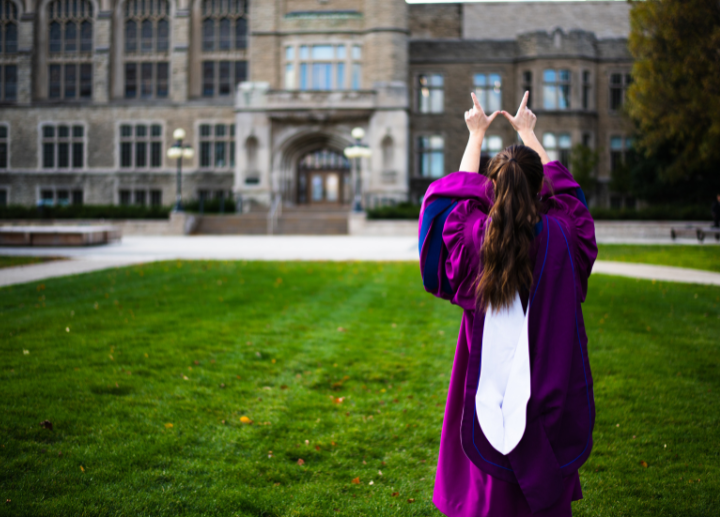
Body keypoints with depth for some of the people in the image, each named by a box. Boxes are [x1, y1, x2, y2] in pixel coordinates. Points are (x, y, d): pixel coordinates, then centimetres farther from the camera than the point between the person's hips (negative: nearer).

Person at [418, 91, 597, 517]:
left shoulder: (474, 237, -11)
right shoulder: (561, 237, -10)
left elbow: (461, 189, 12)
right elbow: (559, 184, 12)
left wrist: (476, 135, 27)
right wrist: (528, 131, 27)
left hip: (489, 393, 0)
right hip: (551, 397, 0)